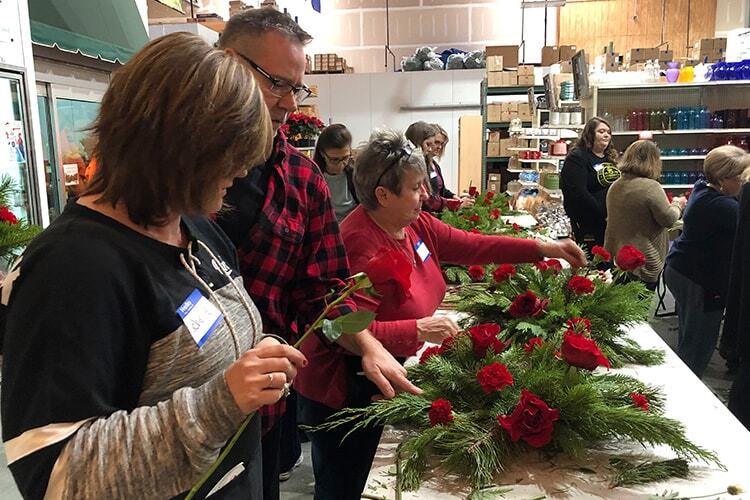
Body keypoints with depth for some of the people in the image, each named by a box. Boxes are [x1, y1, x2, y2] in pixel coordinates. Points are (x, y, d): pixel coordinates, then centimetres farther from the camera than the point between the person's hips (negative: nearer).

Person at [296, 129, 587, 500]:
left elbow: (471, 245, 3)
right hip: (341, 392, -8)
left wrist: (543, 249, 1)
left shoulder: (415, 223, -2)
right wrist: (419, 330, -35)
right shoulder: (362, 247, -29)